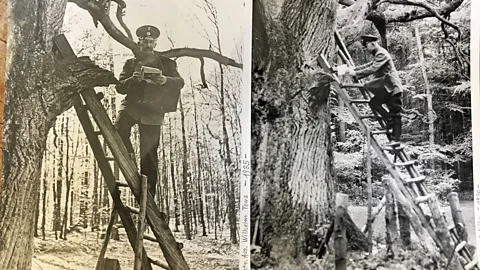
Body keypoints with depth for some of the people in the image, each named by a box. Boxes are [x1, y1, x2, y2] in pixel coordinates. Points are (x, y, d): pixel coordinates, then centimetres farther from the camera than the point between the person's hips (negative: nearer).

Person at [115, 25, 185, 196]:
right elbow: (119, 87, 8)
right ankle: (128, 158, -3)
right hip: (131, 105, 2)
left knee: (149, 155, -2)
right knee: (118, 130, -30)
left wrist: (165, 80, -21)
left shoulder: (165, 63, 13)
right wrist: (132, 79, -13)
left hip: (152, 111, -1)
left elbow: (180, 82, 1)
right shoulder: (130, 63, 17)